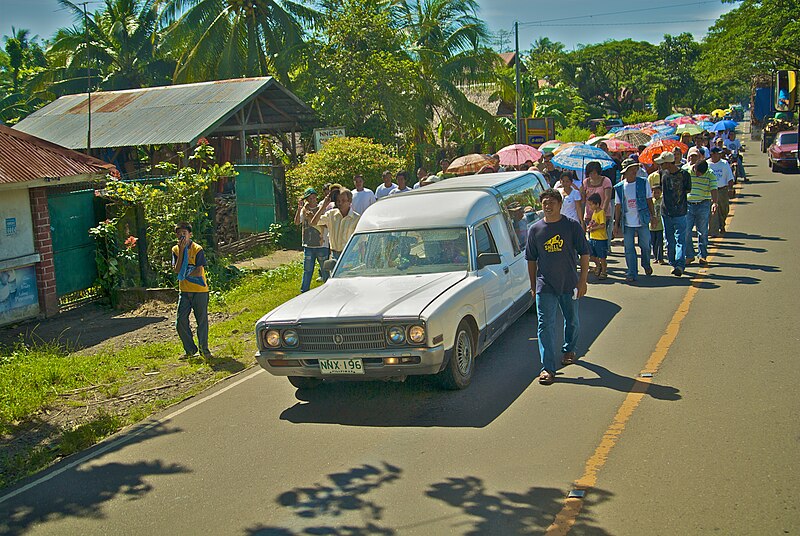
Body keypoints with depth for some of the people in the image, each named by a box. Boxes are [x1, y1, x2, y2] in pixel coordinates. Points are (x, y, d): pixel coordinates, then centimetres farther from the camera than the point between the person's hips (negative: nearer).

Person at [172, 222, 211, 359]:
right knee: (181, 322, 1)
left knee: (202, 320, 1)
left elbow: (199, 272, -16)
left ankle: (204, 349, 13)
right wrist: (181, 250, -13)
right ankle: (190, 349, 15)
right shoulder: (175, 249, 4)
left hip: (200, 290, -4)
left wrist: (184, 274, -7)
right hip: (184, 291, 4)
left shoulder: (197, 249, -9)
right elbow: (176, 270, -9)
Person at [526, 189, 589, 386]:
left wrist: (582, 281, -6)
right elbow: (531, 260, 10)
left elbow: (584, 254, 0)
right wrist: (533, 286, 10)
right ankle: (548, 368, -7)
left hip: (569, 284, 0)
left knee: (572, 321, 17)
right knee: (545, 325, -7)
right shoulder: (535, 229, 3)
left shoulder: (572, 226, -3)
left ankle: (569, 350, 44)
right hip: (545, 286, 0)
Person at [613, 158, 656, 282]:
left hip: (643, 221, 0)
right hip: (627, 223, 0)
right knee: (629, 248, 0)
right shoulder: (619, 187, 2)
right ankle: (632, 273, 8)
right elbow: (618, 206, 7)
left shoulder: (644, 183, 1)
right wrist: (616, 224, 6)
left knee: (645, 245, 7)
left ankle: (646, 265, 35)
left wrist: (653, 215, 4)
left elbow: (649, 200, 8)